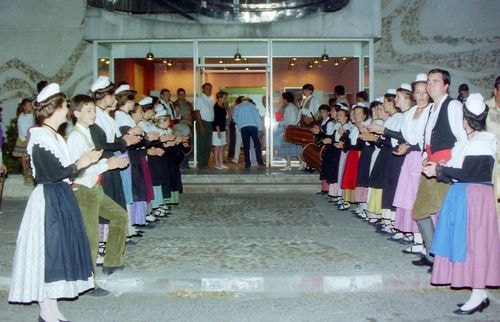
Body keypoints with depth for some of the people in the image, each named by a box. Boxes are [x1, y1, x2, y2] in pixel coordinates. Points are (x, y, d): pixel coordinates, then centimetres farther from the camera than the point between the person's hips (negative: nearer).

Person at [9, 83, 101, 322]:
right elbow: (54, 173, -20)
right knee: (48, 251, -2)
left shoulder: (55, 137, 12)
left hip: (61, 199, 9)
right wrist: (79, 165, -6)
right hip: (48, 201, -9)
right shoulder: (40, 138, -15)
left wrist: (84, 162, 4)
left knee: (59, 252, 12)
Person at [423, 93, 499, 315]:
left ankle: (478, 296, 4)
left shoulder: (482, 143, -15)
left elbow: (466, 174, -19)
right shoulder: (471, 141, 12)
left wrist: (439, 170, -10)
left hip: (474, 197, -9)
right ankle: (480, 294, 18)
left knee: (473, 243, -4)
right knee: (466, 244, 10)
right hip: (463, 195, 9)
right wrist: (439, 168, 2)